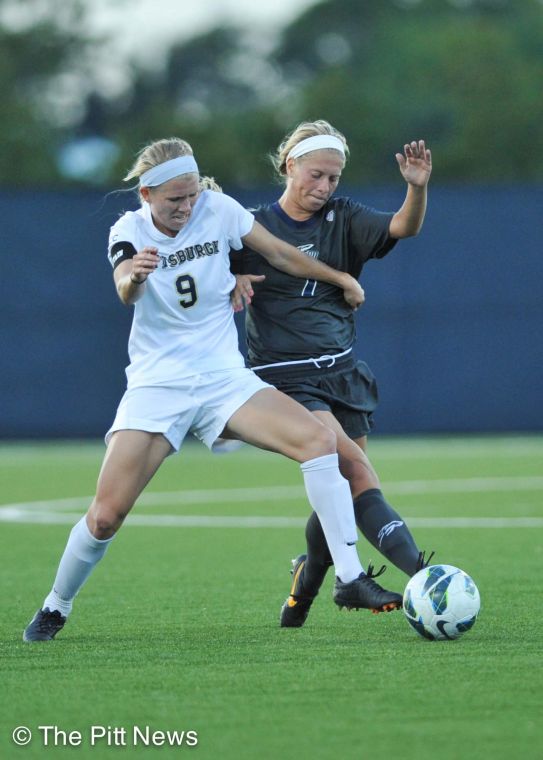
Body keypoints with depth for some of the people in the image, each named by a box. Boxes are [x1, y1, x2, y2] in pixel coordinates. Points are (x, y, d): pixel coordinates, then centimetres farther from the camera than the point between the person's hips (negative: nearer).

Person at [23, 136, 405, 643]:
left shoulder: (217, 209, -2)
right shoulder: (129, 231, -7)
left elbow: (280, 254, 12)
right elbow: (126, 293, -27)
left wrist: (341, 279, 18)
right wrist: (132, 276, -51)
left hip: (224, 378, 2)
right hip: (156, 386, -2)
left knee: (318, 439, -21)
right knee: (106, 515, -11)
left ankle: (350, 581, -16)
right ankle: (55, 609, 16)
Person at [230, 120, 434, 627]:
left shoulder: (343, 221, 6)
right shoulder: (253, 228, 0)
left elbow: (403, 227, -10)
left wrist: (418, 188, -30)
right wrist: (233, 280, -17)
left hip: (341, 374, 5)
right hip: (285, 378, -5)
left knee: (340, 493, 6)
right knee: (356, 470, -21)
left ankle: (302, 590, 32)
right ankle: (418, 574, -33)